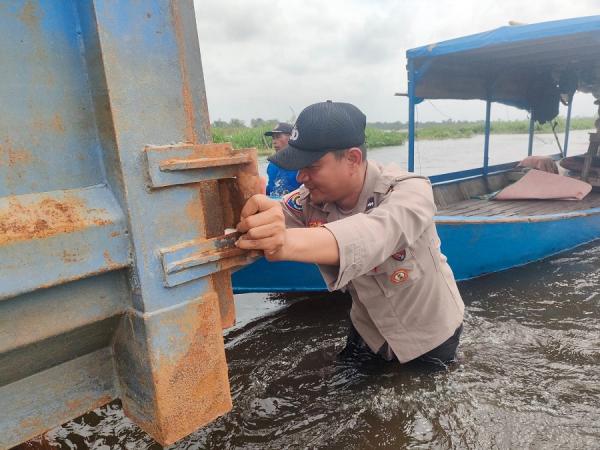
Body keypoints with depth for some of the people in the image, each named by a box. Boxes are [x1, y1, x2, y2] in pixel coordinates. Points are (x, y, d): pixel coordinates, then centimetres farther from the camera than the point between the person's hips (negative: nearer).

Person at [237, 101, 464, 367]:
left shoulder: (409, 191, -32)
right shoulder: (310, 200, -18)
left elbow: (376, 235, -54)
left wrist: (286, 243, -73)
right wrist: (254, 209, -58)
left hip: (430, 337, -3)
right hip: (369, 332, 4)